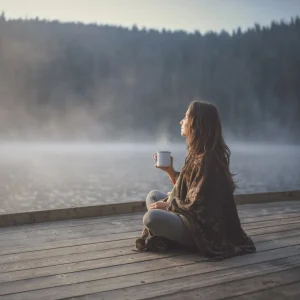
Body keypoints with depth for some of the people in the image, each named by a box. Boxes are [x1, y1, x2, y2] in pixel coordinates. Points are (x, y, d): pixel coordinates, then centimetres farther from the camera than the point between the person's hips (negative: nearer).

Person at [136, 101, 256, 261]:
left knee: (151, 218, -29)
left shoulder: (207, 158, -22)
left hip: (202, 227, -10)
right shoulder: (198, 153, 7)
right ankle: (161, 235, -2)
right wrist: (169, 170, 4)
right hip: (192, 216, 10)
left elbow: (196, 205, -22)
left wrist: (167, 205, -10)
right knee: (153, 196, 16)